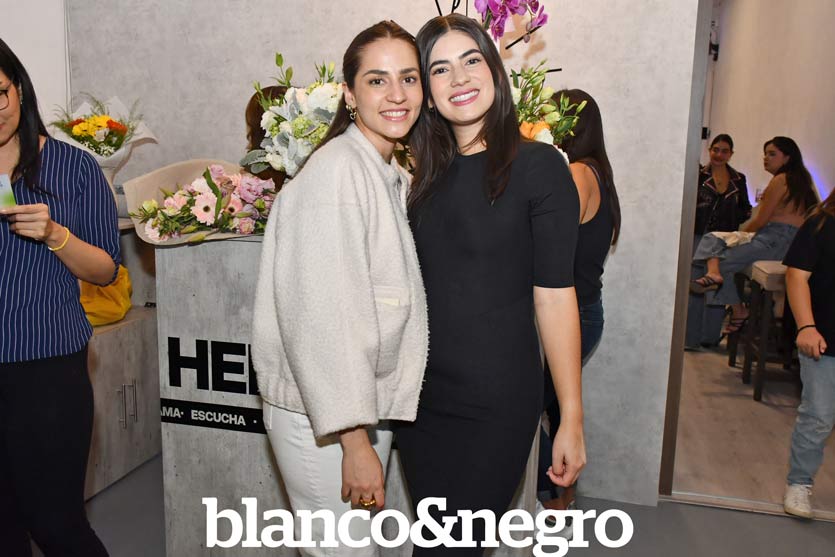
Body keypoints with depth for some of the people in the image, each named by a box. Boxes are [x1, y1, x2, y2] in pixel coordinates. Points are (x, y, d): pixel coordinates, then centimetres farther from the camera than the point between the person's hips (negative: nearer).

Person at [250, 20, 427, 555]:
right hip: (321, 417, -8)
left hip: (369, 405, 8)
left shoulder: (397, 178, 9)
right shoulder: (336, 172, -19)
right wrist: (356, 443, -21)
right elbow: (326, 319, -23)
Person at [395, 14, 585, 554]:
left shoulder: (537, 166, -8)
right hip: (421, 394, 5)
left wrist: (572, 418, -10)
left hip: (496, 404, -5)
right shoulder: (427, 172, 7)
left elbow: (554, 295, -11)